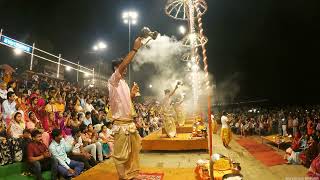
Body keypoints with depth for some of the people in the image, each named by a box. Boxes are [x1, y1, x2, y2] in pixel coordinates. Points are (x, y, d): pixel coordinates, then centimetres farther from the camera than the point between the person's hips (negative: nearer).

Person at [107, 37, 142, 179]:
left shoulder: (123, 83, 18)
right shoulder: (113, 81, -9)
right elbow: (123, 64, -24)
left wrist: (133, 93, 8)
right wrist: (135, 49, -20)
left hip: (130, 122, 9)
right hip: (121, 124, -9)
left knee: (133, 151, 18)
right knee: (121, 154, 1)